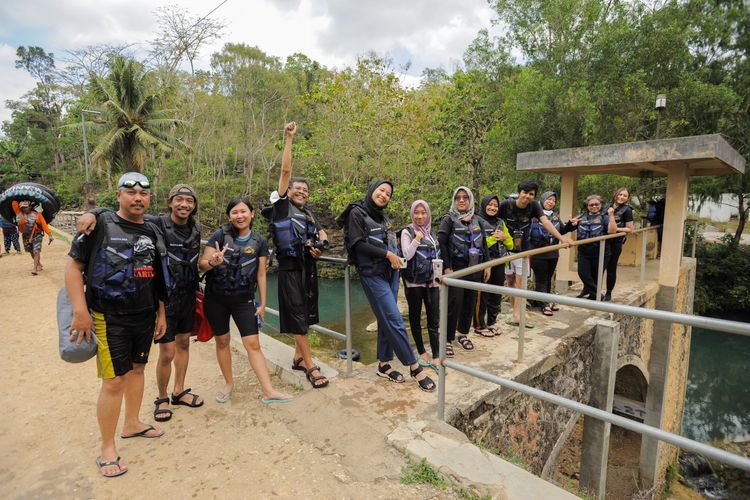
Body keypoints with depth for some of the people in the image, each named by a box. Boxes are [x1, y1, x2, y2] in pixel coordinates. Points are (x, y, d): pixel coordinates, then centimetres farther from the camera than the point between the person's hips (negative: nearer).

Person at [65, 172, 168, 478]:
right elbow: (74, 265, -9)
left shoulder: (152, 232, 7)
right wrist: (80, 311, -16)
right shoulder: (101, 224, -8)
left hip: (145, 315, 6)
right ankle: (107, 449, 15)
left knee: (137, 368, 18)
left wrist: (161, 313, 15)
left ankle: (132, 423, 38)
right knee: (115, 381, -3)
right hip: (109, 318, -5)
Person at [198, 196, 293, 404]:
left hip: (244, 300, 0)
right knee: (222, 341, 13)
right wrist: (213, 262, -31)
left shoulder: (259, 241, -3)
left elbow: (261, 274, 2)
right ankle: (229, 383, 33)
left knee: (253, 344, -2)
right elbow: (202, 263, -8)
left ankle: (268, 392, 5)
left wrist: (263, 303, 2)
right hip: (216, 299, 0)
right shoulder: (220, 235, -8)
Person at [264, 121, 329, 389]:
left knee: (306, 315, 12)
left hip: (308, 267, 7)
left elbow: (322, 234, 20)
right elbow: (285, 170, -7)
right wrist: (289, 138, -10)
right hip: (290, 268, -6)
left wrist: (320, 246, -4)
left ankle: (298, 357, 26)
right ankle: (311, 367, -1)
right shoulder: (282, 205, -1)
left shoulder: (308, 213, 15)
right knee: (297, 316, -4)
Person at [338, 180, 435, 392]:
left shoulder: (383, 216, 17)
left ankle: (384, 365, 21)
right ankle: (415, 367, 2)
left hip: (391, 273, 7)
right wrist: (387, 253, -13)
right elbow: (358, 244, -13)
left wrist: (395, 256, 4)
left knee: (387, 321, 9)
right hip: (373, 275, -7)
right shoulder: (357, 212, -4)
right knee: (395, 321, -7)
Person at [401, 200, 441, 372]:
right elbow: (407, 255, -15)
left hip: (431, 281, 4)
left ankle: (436, 357, 5)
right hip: (414, 282, -4)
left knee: (434, 320, 0)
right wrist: (417, 239, -17)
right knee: (415, 318, 8)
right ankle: (422, 353, 22)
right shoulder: (407, 232, -3)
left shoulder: (431, 232, 12)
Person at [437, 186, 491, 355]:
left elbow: (484, 244, 15)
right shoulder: (449, 219, -3)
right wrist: (447, 268, -16)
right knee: (454, 303, -8)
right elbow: (441, 244, -10)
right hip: (456, 268, -5)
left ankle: (463, 334, 27)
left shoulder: (476, 220, 12)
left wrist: (487, 265, 9)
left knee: (470, 302, 10)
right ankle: (448, 339, 3)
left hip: (474, 268, 5)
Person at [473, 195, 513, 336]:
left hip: (499, 265, 7)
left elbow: (510, 245, 14)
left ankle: (491, 323, 29)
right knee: (482, 296, 0)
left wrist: (504, 237, -6)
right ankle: (479, 325, 13)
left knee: (496, 296, 14)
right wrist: (493, 238, -16)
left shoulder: (501, 222, 13)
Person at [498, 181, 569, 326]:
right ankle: (516, 311, 22)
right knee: (510, 280, 8)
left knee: (519, 281, -2)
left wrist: (561, 239, -35)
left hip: (523, 249, 1)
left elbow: (545, 222, -23)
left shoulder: (534, 206, -11)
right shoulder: (506, 204, -15)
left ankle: (516, 315, -2)